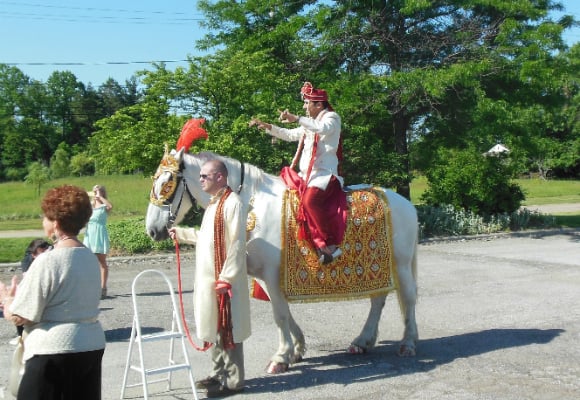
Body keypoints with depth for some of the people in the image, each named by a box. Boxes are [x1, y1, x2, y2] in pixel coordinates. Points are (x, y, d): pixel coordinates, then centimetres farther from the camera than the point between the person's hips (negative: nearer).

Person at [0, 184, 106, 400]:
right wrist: (18, 294, 20)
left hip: (54, 352, -7)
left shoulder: (48, 261, -16)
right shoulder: (91, 257, 6)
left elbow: (19, 317, -13)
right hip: (92, 346, 7)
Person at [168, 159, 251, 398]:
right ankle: (218, 373, 30)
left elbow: (237, 244, -20)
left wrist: (226, 278, -22)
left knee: (227, 328, -2)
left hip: (223, 280, -10)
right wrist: (181, 234, 23)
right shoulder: (213, 204, 14)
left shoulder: (232, 203, -16)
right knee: (214, 327, 17)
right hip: (208, 278, 10)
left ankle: (233, 380, 8)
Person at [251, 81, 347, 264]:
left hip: (325, 173, -9)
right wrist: (268, 127, 26)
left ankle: (331, 244, -27)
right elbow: (290, 135, 34)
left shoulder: (332, 117, 0)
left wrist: (297, 118, -27)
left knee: (310, 199, -34)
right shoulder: (309, 124, 24)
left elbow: (323, 128, -23)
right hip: (306, 174, 9)